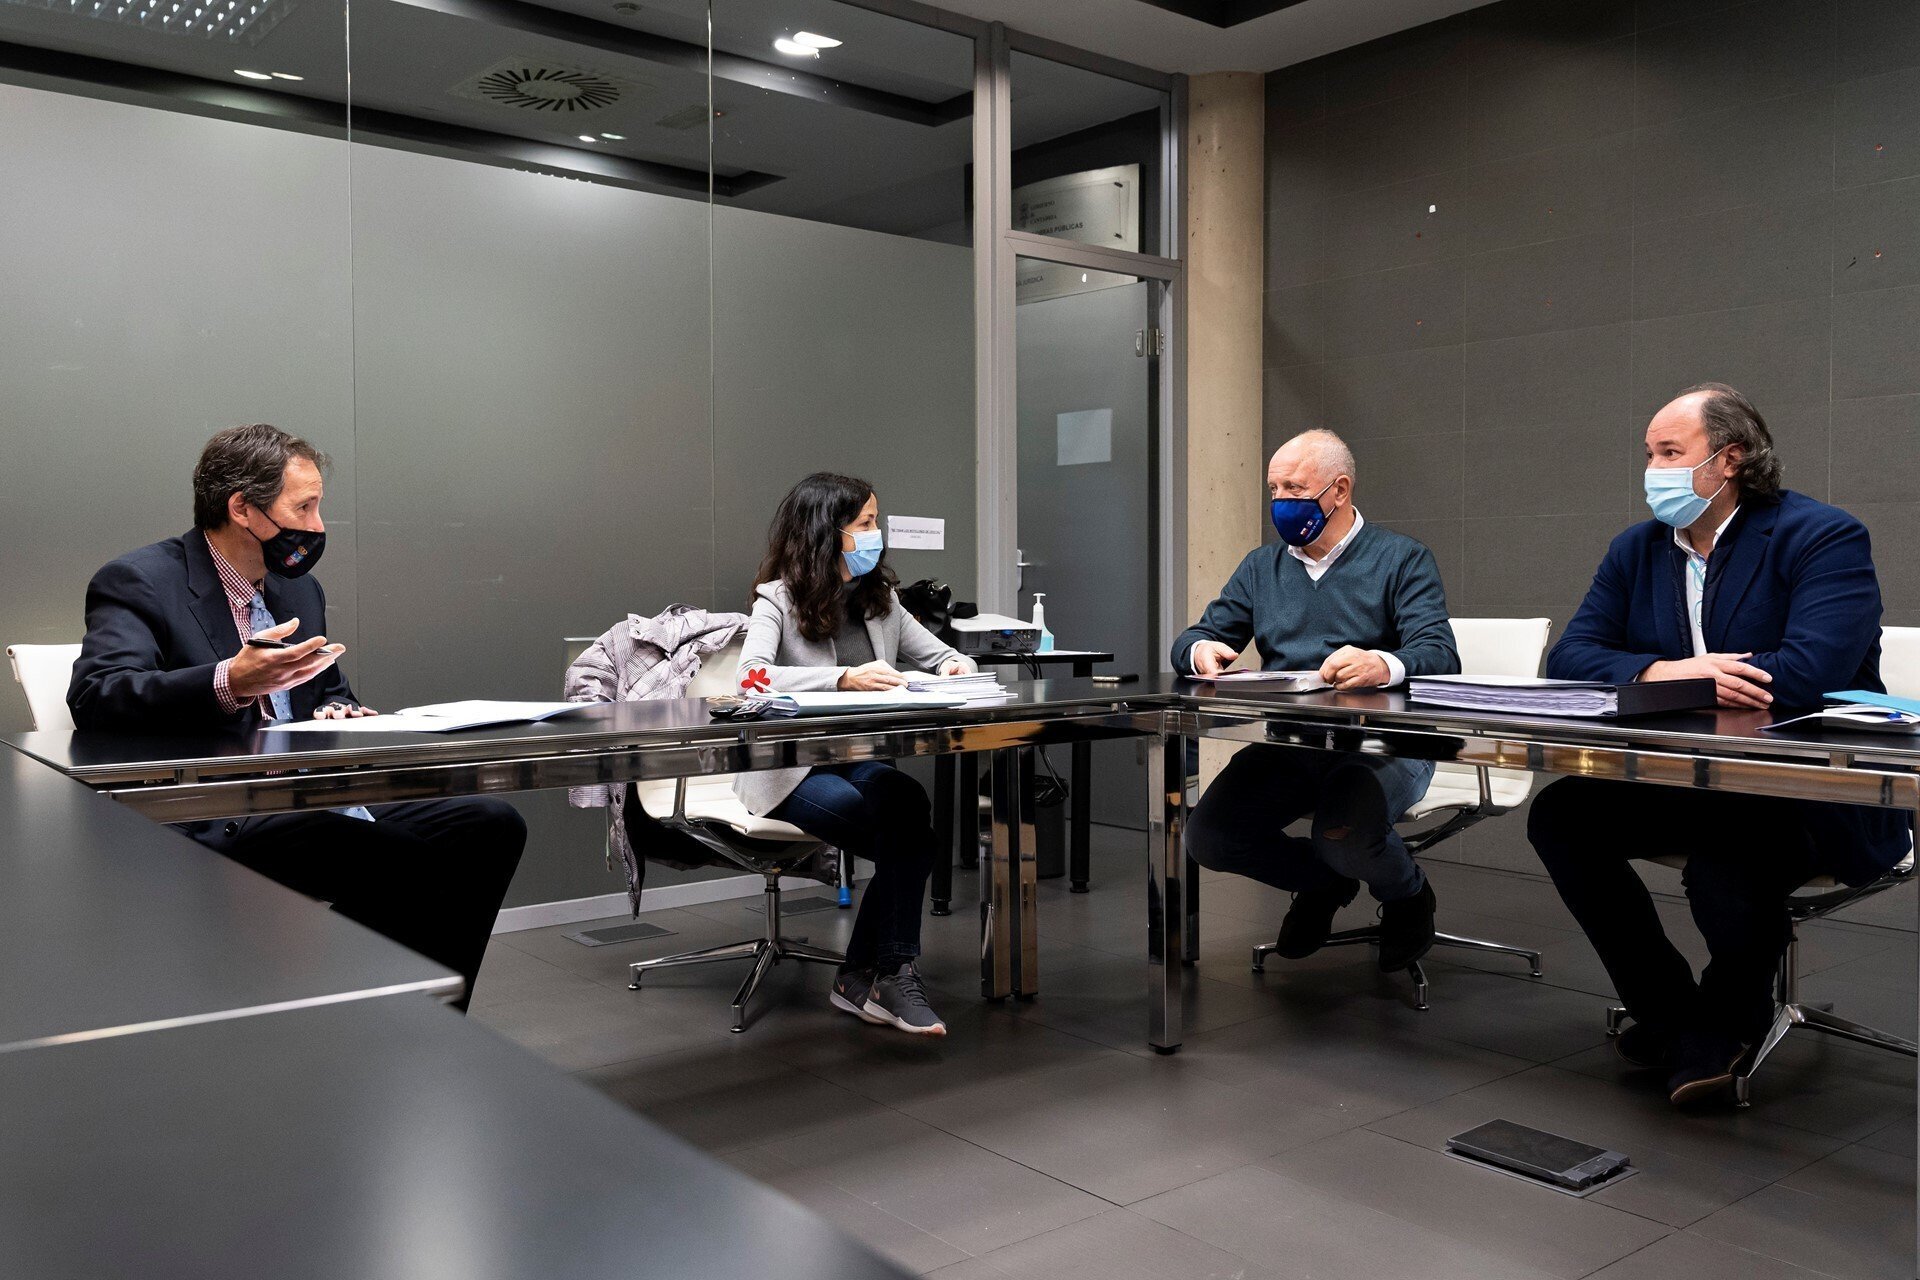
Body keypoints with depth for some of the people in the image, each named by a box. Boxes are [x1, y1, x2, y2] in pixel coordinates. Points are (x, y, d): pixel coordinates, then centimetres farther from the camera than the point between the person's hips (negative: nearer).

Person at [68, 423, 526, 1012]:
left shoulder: (299, 589, 20)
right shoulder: (139, 582, -4)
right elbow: (94, 698, -19)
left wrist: (337, 714, 3)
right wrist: (231, 683, -35)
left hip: (323, 805, 8)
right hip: (216, 826, -8)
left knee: (492, 826, -12)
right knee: (406, 862, -32)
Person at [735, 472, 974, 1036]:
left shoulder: (879, 599, 14)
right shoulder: (779, 600, -4)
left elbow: (939, 656, 21)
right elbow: (751, 676, -23)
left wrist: (957, 666, -4)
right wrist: (844, 677, -32)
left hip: (859, 758, 5)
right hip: (790, 769, -5)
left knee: (908, 817, -28)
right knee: (908, 826, -28)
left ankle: (864, 978, -16)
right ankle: (886, 975, -12)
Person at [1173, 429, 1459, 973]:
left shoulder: (1403, 559, 4)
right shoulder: (1262, 566, 19)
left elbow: (1439, 654, -11)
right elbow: (1196, 638, 16)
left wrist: (1383, 664, -35)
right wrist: (1200, 650, -11)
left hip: (1381, 744, -5)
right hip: (1286, 746, 5)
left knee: (1343, 833, -34)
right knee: (1207, 837, -17)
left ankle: (1407, 894, 5)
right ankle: (1324, 880, 15)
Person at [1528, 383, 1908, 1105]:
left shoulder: (1824, 537, -10)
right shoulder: (1637, 548, 9)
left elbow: (1811, 670, -26)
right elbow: (1569, 656, 0)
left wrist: (1670, 676, -19)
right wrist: (1659, 671, -21)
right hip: (1687, 789, 6)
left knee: (1722, 864, -33)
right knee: (1558, 816, -14)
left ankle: (1731, 1015, 6)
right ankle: (1669, 1011, 4)